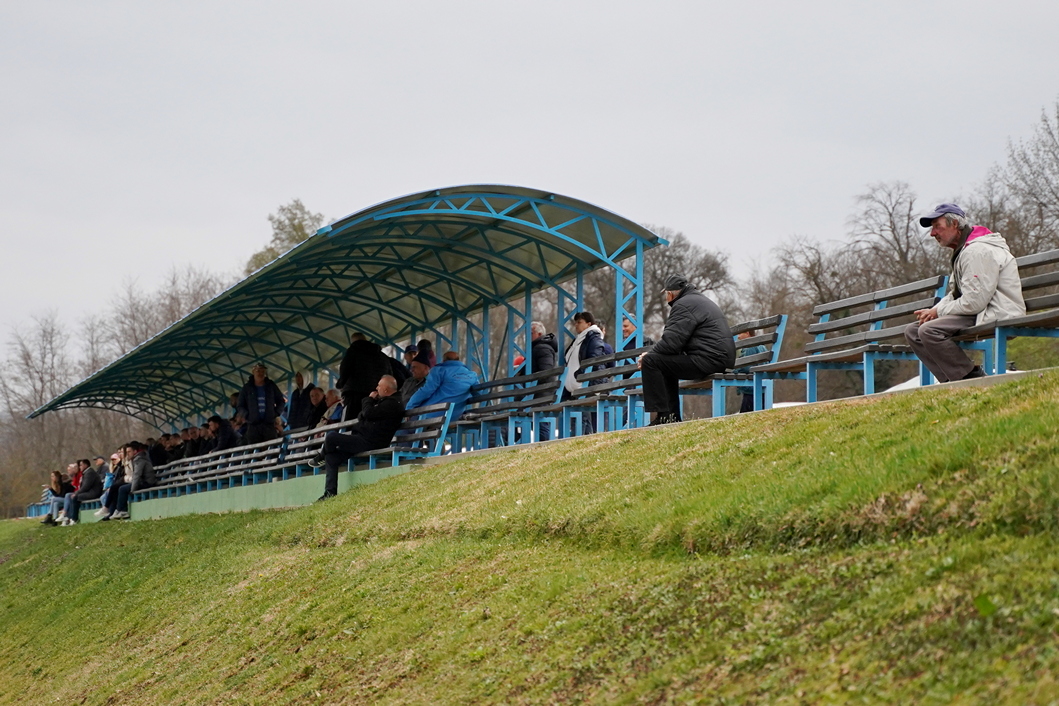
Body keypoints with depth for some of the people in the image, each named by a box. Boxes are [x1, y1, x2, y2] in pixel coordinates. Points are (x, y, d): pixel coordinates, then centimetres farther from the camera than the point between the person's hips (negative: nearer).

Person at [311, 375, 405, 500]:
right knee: (331, 458, 5)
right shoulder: (387, 401, 21)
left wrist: (369, 399, -3)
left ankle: (321, 457, 13)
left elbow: (368, 413, -21)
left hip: (369, 442, -11)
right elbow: (362, 416, 23)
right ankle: (330, 492, 4)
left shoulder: (392, 403, -14)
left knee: (331, 437, -18)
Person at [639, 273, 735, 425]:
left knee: (651, 361, -11)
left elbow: (671, 341, -16)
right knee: (665, 364, 31)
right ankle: (673, 417, 26)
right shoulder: (702, 300, 26)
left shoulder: (683, 305, -9)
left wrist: (648, 355, -1)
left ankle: (662, 416, -14)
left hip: (707, 361, -11)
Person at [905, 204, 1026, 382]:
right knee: (912, 331, 3)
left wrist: (938, 311, -9)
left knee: (929, 331, -27)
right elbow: (954, 295, 21)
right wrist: (932, 312, 1)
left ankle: (973, 379, -17)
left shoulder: (978, 251, -16)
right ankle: (952, 381, -7)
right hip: (980, 314, 11)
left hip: (998, 317, -11)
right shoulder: (962, 251, 20)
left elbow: (974, 302, -22)